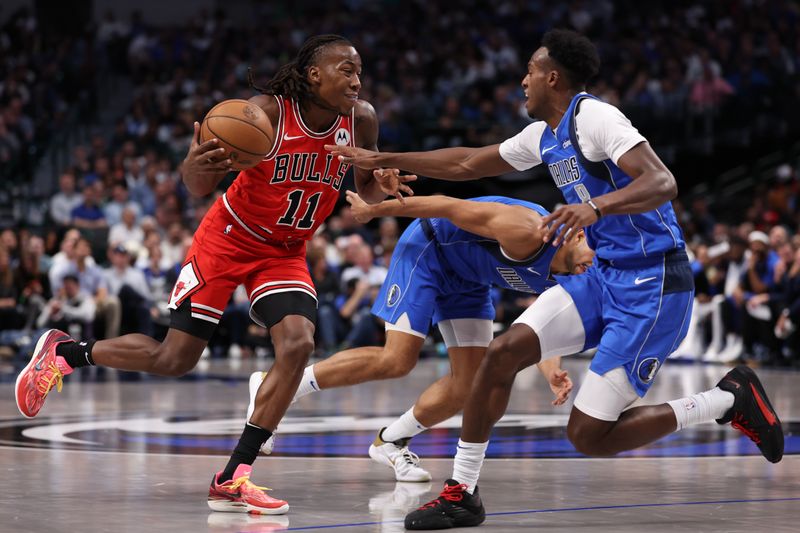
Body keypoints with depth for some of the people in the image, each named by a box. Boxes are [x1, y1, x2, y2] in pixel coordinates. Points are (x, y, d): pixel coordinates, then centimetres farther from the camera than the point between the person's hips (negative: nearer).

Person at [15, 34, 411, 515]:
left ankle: (233, 478, -13)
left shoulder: (361, 120, -11)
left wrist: (381, 188, -17)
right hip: (229, 238, -4)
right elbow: (200, 187, -20)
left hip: (285, 252, 4)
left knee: (298, 344, -21)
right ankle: (64, 352, 23)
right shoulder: (265, 112, -24)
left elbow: (365, 185, 8)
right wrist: (196, 164, -45)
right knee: (175, 359, -3)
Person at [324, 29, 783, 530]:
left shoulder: (594, 117, -15)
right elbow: (466, 164, 24)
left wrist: (595, 206, -44)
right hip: (604, 275, 8)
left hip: (652, 286, -8)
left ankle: (730, 399, 2)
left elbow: (663, 182, -27)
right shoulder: (544, 136, 12)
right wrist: (381, 160, 24)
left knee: (589, 435, -11)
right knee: (503, 352, -4)